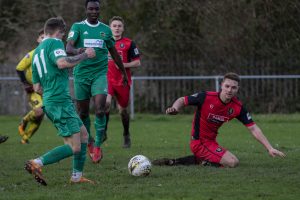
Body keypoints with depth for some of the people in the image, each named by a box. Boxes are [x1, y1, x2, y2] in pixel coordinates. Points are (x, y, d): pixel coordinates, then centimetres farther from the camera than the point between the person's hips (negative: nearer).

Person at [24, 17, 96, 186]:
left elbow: (37, 88, 23)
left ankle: (77, 176, 16)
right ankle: (37, 164, -17)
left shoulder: (37, 53, 21)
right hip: (61, 101, -10)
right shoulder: (54, 43, -5)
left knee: (83, 134, 18)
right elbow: (62, 63, -27)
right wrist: (85, 55, -16)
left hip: (49, 102, 10)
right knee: (74, 147, -11)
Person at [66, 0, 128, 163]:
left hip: (100, 73, 1)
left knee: (100, 110, -16)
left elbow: (114, 52, 20)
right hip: (81, 74, -1)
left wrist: (123, 72, 26)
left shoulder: (105, 30, 8)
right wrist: (76, 50, -40)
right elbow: (68, 47, -17)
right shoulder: (78, 27, -1)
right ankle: (89, 143, 29)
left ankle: (98, 145, -4)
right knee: (83, 112, 7)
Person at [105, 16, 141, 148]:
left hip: (123, 81, -1)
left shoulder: (129, 44, -1)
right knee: (106, 103, -23)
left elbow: (137, 63, -3)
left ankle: (126, 135, 32)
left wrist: (124, 64, -17)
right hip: (108, 79, 1)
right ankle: (103, 132, -10)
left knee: (122, 109, 9)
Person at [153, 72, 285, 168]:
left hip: (211, 142, 7)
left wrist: (269, 148, -9)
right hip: (200, 142, -7)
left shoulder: (238, 107, -6)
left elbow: (253, 128, -4)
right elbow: (182, 100, -6)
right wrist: (174, 108, -29)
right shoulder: (206, 97, -18)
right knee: (232, 162, -20)